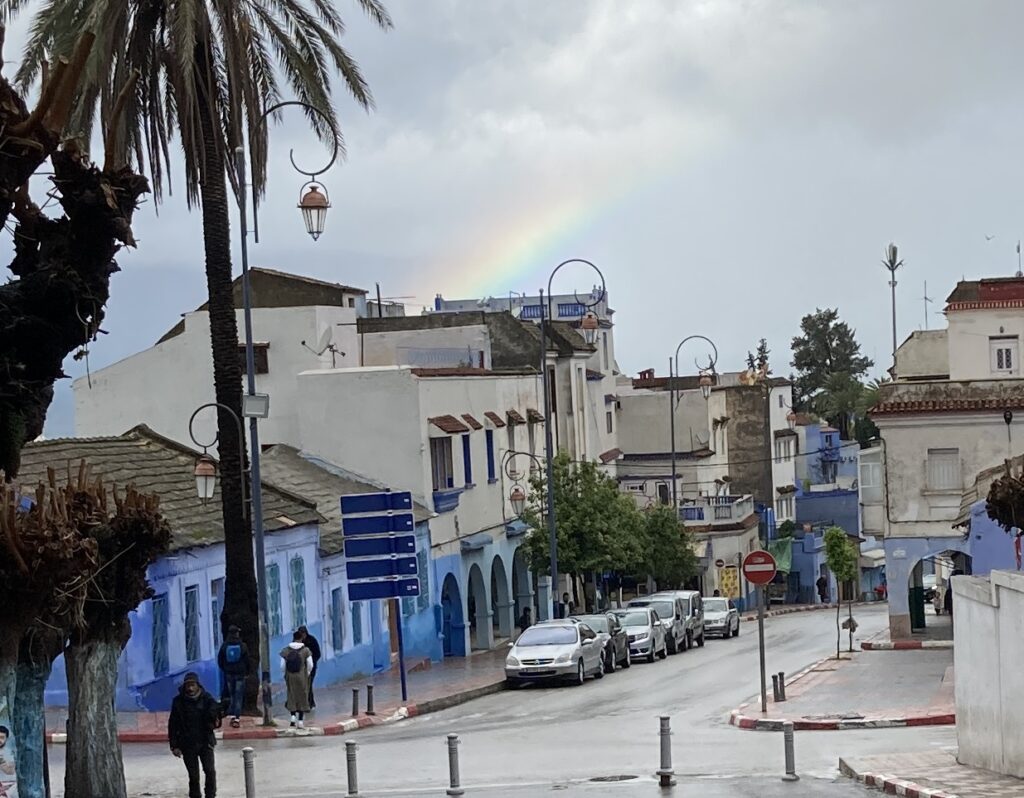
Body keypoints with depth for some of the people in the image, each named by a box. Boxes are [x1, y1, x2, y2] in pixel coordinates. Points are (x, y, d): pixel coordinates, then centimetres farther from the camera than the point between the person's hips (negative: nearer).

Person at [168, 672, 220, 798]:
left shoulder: (206, 698, -4)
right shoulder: (178, 701, -5)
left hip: (205, 741, 0)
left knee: (210, 771, -8)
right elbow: (173, 725, -1)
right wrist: (174, 746, -3)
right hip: (187, 744, 0)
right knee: (193, 775, 5)